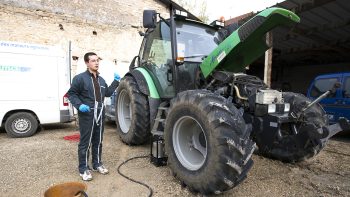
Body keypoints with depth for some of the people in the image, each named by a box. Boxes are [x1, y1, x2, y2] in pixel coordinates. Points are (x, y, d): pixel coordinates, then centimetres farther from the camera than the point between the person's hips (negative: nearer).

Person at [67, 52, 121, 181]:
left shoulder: (101, 79, 14)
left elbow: (107, 93, 20)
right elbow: (71, 94, -7)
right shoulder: (80, 78, -7)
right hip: (87, 115, -6)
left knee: (98, 141, 15)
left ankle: (97, 164, 30)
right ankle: (83, 169, 16)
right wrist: (79, 105, -21)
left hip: (100, 115, 6)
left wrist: (116, 81, 14)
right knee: (85, 142, 2)